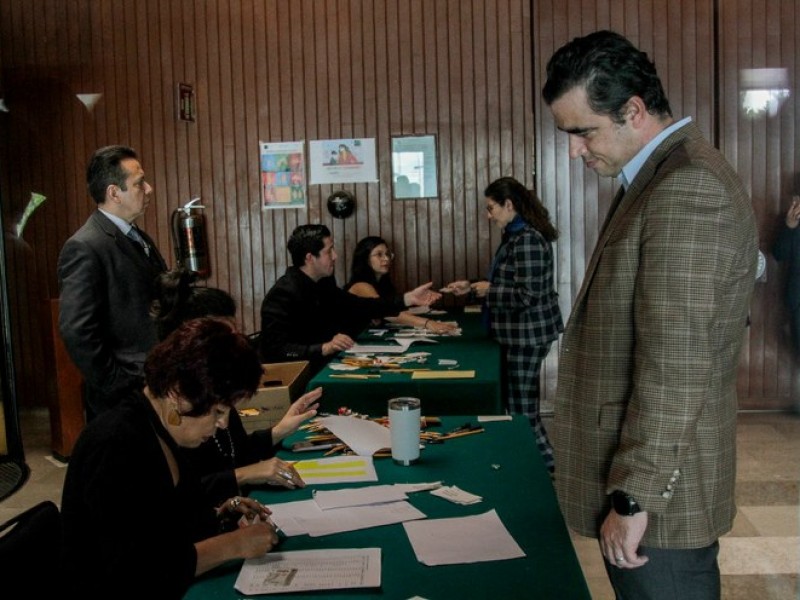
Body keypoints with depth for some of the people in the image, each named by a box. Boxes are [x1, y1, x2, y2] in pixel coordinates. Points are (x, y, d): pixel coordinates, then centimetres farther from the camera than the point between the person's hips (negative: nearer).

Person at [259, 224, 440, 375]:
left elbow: (358, 306, 12)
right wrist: (324, 348, -35)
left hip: (319, 366, 8)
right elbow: (275, 349, -27)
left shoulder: (321, 283, 7)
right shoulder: (284, 293, -21)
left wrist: (408, 298, 6)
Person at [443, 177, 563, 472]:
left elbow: (527, 294, -25)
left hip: (527, 335, -11)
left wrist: (488, 290, -13)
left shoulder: (527, 240, -20)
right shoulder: (516, 236, 12)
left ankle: (545, 466, 11)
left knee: (521, 408, -2)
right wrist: (472, 287, 12)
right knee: (523, 404, 16)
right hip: (521, 334, 11)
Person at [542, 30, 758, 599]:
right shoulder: (662, 177, 11)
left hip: (657, 494, -9)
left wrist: (633, 495, -18)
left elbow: (676, 369, -24)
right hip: (637, 478, 9)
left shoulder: (688, 190, -20)